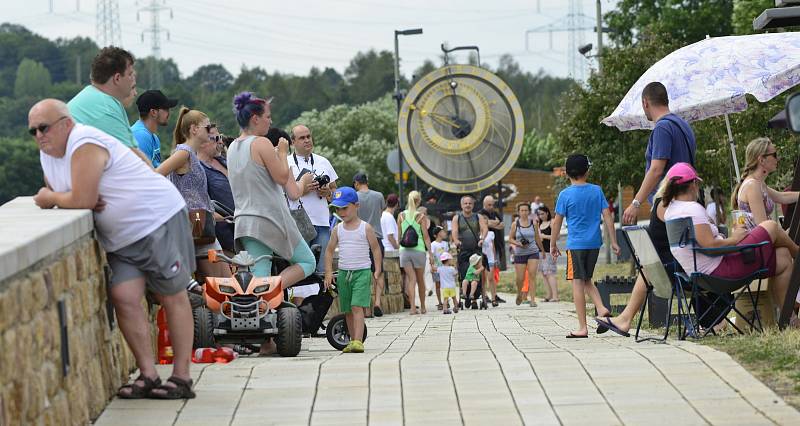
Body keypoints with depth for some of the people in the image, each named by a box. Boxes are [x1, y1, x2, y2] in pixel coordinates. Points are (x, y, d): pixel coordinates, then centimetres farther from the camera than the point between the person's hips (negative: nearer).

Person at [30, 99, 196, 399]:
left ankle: (182, 378, 1)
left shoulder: (84, 144, -22)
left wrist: (49, 198, -9)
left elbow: (82, 200, -28)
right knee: (123, 298, -6)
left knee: (172, 297, -1)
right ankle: (148, 375, -3)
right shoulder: (48, 153, 8)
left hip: (158, 219, -9)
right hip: (121, 238, 9)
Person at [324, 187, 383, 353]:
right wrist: (329, 272, 0)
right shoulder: (337, 229, 7)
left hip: (362, 272, -5)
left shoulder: (366, 228, -2)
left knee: (357, 307, -16)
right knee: (347, 310, 8)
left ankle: (358, 341, -23)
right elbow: (329, 250, 10)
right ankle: (352, 340, 18)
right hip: (343, 272, 5)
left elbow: (375, 248, 2)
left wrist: (377, 270, -6)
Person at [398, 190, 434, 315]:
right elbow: (426, 236, -5)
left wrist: (399, 246, 19)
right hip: (419, 249, -2)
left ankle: (413, 307, -13)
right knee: (420, 280, 12)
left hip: (404, 250, 2)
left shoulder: (401, 215, 3)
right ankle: (422, 307, 23)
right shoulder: (421, 217, -5)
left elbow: (399, 235, 7)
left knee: (411, 279, 1)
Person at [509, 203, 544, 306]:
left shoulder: (534, 223, 3)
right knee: (520, 278, 3)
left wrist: (542, 250, 22)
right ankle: (519, 294, 34)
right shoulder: (515, 224, 1)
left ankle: (533, 300, -12)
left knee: (532, 276, -12)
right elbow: (510, 239, 6)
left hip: (533, 252, 0)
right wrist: (518, 244, -12)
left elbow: (537, 238, 14)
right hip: (519, 254, 0)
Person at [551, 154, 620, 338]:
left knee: (578, 282, -1)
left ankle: (582, 327, -3)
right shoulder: (596, 191, 3)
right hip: (594, 243, 4)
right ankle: (601, 308, -1)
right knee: (587, 280, 21)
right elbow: (607, 216, 2)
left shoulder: (565, 195, -6)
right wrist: (613, 241, 7)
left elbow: (557, 222, -1)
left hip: (576, 244, -4)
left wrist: (553, 245, 10)